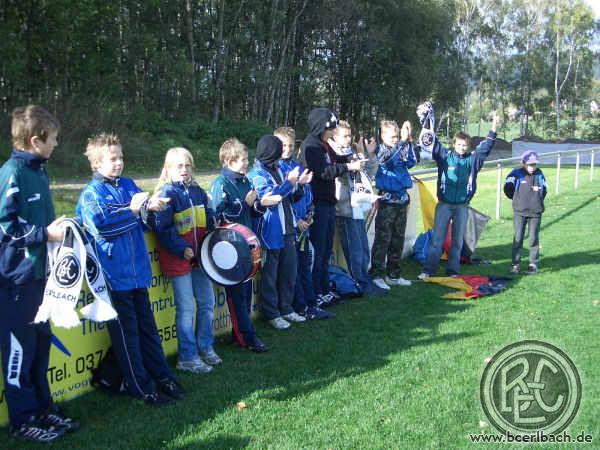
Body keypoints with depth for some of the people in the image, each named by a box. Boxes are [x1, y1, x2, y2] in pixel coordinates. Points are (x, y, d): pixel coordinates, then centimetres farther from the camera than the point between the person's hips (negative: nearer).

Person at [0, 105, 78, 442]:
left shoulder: (38, 171, 10)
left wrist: (58, 227, 5)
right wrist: (45, 234, -17)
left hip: (39, 272, 8)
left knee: (41, 341, 15)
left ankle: (43, 408, 28)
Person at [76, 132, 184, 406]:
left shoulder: (128, 185, 11)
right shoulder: (92, 193, -7)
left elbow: (144, 220, 12)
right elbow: (100, 226, -21)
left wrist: (151, 207, -10)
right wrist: (133, 210, -15)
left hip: (138, 269, 6)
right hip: (115, 273, -6)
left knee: (146, 325, 15)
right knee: (126, 331, 5)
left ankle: (162, 376, 25)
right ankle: (140, 386, 15)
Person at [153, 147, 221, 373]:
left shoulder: (197, 191, 9)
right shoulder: (166, 194, -11)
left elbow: (209, 219, 17)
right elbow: (162, 228, -18)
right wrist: (181, 249, -24)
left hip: (199, 256, 7)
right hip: (178, 258, -7)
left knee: (207, 302, 14)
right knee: (186, 308, 0)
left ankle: (205, 348, 30)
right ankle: (187, 358, 12)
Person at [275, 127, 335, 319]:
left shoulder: (298, 166, 14)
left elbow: (307, 192, 20)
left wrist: (310, 213, 6)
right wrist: (296, 220, -14)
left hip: (303, 225, 7)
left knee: (305, 265, 13)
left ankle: (311, 304, 21)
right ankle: (301, 308, 9)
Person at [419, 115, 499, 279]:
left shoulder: (473, 159, 4)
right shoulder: (445, 156, -1)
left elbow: (485, 147, -4)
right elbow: (434, 144, -10)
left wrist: (493, 130, -14)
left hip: (462, 206, 2)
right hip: (444, 205, -2)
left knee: (458, 240, 9)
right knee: (437, 238, 0)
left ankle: (453, 270, 19)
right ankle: (428, 270, 5)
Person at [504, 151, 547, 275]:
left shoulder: (540, 175, 5)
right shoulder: (517, 174, -6)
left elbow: (544, 190, 17)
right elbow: (508, 189, -1)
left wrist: (537, 201, 11)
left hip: (535, 213, 2)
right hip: (520, 212, -2)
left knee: (534, 239, 6)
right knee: (518, 238, 0)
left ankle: (533, 263, 15)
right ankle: (516, 263, 8)